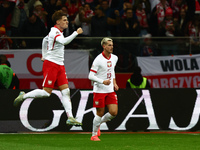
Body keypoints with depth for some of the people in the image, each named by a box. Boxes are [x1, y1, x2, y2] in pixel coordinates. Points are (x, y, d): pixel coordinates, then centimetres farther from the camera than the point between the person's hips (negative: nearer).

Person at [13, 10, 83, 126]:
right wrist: (76, 33, -30)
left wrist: (44, 55, 36)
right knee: (46, 92, -10)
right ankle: (24, 96, 11)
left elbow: (45, 40, 32)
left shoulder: (57, 32, 16)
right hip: (51, 64, -9)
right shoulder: (55, 31, -14)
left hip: (60, 65, 9)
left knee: (66, 91, -3)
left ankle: (70, 117, -8)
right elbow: (64, 41, -33)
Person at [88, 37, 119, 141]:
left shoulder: (114, 58, 6)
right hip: (99, 90, -6)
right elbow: (90, 76, -14)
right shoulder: (98, 60, -14)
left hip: (110, 90, 6)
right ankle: (94, 135, 16)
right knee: (100, 113, -1)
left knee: (114, 112, -3)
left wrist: (114, 82, 13)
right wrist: (103, 81, -25)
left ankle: (98, 123, 23)